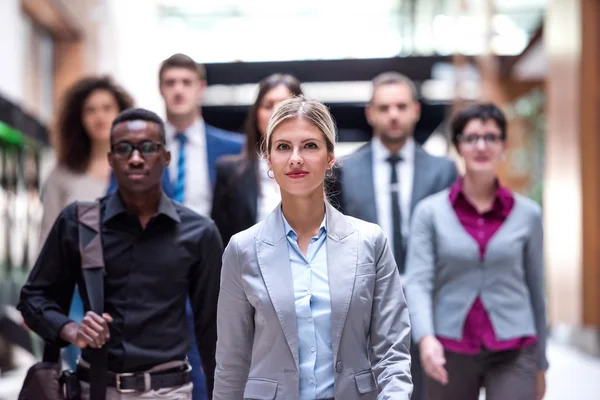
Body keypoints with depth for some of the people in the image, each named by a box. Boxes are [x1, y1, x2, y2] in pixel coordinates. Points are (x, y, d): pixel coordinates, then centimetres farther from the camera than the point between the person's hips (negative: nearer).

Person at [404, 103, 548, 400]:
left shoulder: (528, 214, 3)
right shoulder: (430, 212, 0)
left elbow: (536, 289, 10)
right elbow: (418, 282, -9)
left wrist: (540, 365, 14)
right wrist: (426, 337, -27)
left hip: (513, 354, 0)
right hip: (450, 352, 1)